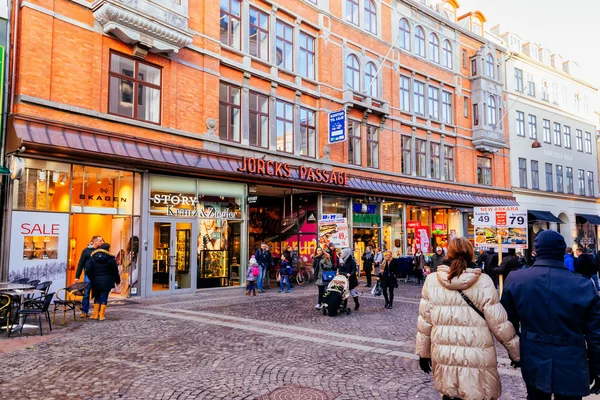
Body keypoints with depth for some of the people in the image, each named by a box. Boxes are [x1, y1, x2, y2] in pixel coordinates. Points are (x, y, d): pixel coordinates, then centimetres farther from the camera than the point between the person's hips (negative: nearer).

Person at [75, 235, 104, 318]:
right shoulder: (86, 251, 0)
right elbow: (80, 264, 2)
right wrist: (77, 276, -2)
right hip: (88, 275, -2)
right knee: (86, 294, 2)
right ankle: (84, 311, 11)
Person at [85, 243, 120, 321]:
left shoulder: (93, 258, 4)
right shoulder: (111, 259, -5)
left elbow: (87, 269, -5)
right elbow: (115, 271, -2)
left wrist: (91, 279, 3)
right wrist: (117, 280, 10)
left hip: (96, 281, 3)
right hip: (106, 281, -3)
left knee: (97, 297, 16)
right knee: (104, 297, 3)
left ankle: (95, 314, 17)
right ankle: (101, 315, 3)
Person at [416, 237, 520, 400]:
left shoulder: (432, 280, -4)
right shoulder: (483, 282, -10)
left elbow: (424, 322, 1)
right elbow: (500, 324, -7)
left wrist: (423, 353, 12)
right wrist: (516, 353, 8)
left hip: (444, 357, 2)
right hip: (477, 359, -2)